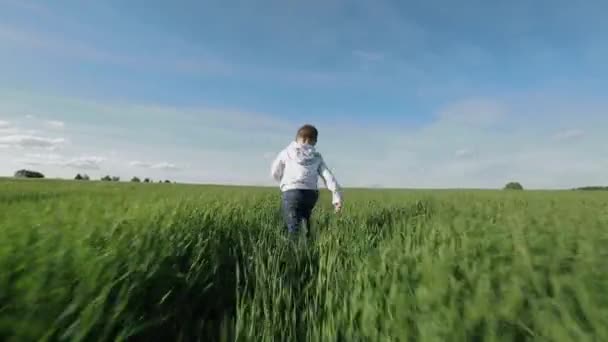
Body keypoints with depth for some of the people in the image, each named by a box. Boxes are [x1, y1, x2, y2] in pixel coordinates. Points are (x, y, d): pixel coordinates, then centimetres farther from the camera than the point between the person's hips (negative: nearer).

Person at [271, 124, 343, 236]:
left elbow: (275, 173, 19)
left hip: (291, 192, -3)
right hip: (311, 194, 3)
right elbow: (328, 176, 3)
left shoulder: (286, 152, 12)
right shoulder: (317, 157, 15)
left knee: (293, 228, -6)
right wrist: (337, 196, -2)